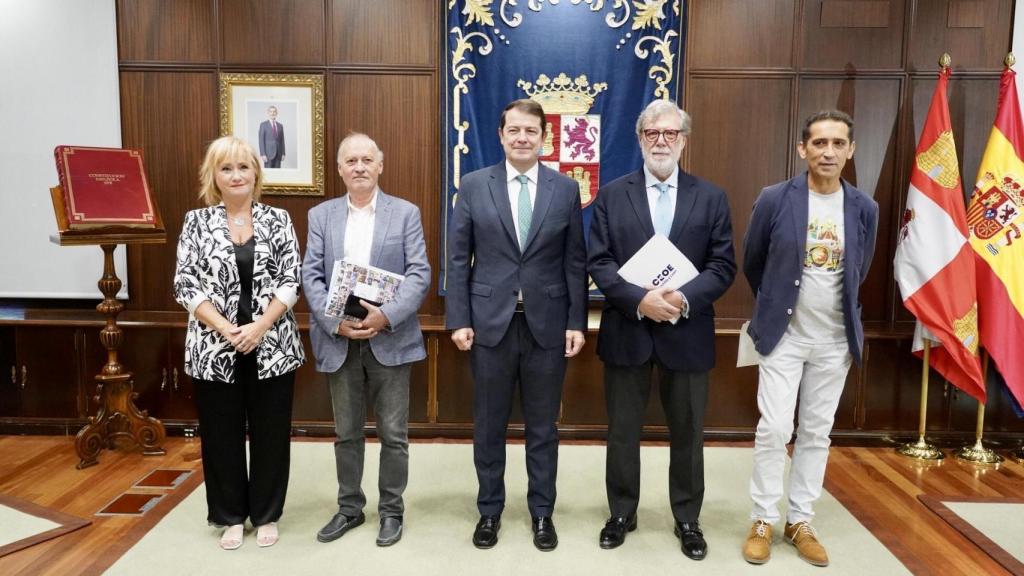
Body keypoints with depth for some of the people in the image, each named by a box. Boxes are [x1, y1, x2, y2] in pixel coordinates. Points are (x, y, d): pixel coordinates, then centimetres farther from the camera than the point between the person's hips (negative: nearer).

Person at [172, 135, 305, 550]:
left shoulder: (278, 220, 3)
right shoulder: (197, 221, 3)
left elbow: (291, 279, -3)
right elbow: (186, 284, -3)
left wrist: (260, 326, -15)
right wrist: (225, 328, -15)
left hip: (272, 346, 0)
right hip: (214, 348, 0)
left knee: (271, 432, 8)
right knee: (221, 434, 10)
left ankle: (267, 515, 25)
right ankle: (231, 516, 27)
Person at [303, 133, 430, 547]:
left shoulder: (406, 213, 2)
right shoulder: (320, 215, 8)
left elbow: (419, 274, -5)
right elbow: (311, 276, 2)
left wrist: (386, 316, -19)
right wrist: (334, 321, -13)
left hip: (390, 339, -2)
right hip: (339, 340, 2)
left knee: (393, 433, 6)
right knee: (346, 432, 13)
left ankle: (391, 510, 23)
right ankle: (349, 507, 30)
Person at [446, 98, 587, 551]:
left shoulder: (566, 189, 3)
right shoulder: (473, 186, 1)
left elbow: (575, 262, 3)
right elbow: (458, 259, 0)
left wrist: (576, 322, -2)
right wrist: (458, 320, -6)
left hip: (547, 324, 0)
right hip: (490, 322, 0)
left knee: (542, 425, 11)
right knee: (489, 424, 11)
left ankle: (542, 512, 27)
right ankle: (489, 510, 28)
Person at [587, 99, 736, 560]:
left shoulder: (711, 198, 4)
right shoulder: (611, 196, 2)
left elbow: (722, 266, -2)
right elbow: (599, 263, -5)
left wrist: (684, 298, -19)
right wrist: (640, 300, -19)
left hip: (687, 333, 1)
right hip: (627, 331, 0)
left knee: (688, 433, 12)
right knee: (622, 431, 11)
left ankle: (688, 520, 30)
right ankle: (622, 513, 30)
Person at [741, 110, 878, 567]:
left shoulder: (865, 209, -1)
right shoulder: (774, 200, -9)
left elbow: (859, 273, 15)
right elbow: (751, 264, 5)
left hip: (836, 341, 3)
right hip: (784, 336, -3)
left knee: (816, 433, 10)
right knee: (774, 429, -3)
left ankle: (800, 521, 23)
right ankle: (763, 521, 14)